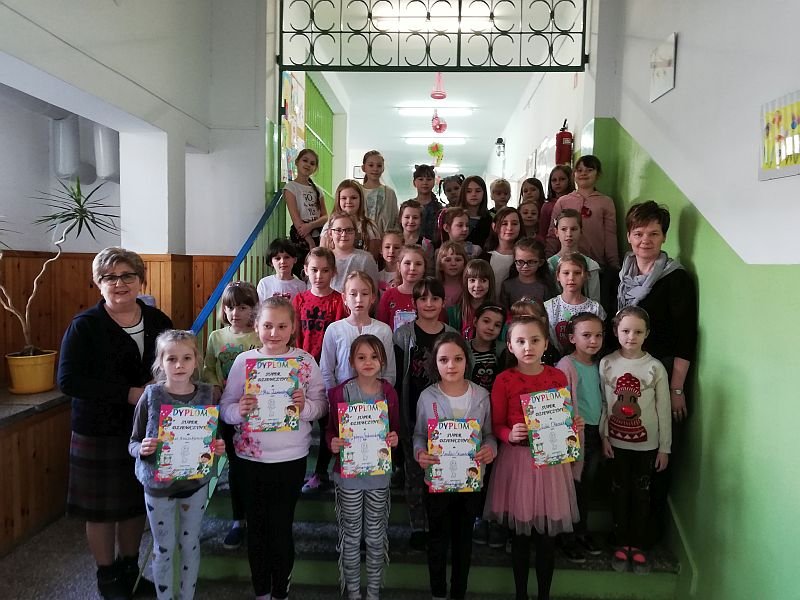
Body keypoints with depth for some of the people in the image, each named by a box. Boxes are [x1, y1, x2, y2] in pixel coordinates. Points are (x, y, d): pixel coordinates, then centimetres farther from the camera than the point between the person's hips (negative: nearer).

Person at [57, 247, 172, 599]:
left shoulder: (157, 321, 1)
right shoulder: (84, 326, -10)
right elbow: (68, 381, -17)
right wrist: (129, 394, -22)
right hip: (100, 434, -3)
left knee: (137, 503, 16)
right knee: (102, 508, 9)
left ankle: (130, 569, 37)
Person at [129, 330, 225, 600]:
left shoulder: (207, 395, -8)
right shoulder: (151, 396, -12)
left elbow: (217, 435, 4)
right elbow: (133, 443, -4)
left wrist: (219, 447, -16)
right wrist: (142, 449, -26)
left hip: (196, 482, 2)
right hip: (158, 484, -2)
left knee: (190, 544, 18)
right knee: (163, 548, 14)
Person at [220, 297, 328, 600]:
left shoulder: (305, 361, -5)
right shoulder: (243, 361, -4)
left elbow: (322, 404, -2)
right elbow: (225, 407, -3)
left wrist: (305, 406, -22)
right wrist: (240, 410, -24)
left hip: (291, 458, -1)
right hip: (251, 458, 1)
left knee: (282, 527, 9)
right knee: (256, 525, 16)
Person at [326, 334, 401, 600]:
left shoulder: (389, 393, -5)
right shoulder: (340, 393, -11)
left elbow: (395, 429, 6)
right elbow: (331, 430, -3)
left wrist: (395, 439, -15)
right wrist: (332, 444, -23)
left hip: (379, 473, 2)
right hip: (348, 473, -1)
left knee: (376, 536, 15)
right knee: (351, 535, 13)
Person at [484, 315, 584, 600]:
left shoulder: (558, 377, 0)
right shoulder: (504, 380, -7)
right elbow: (496, 425, -4)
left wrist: (575, 426, -10)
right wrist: (510, 435, -23)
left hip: (551, 459, 2)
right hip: (516, 460, -2)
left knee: (548, 535, 9)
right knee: (519, 534, 11)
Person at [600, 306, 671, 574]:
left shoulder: (655, 367, -8)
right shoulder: (607, 364, -7)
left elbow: (664, 410, -4)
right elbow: (602, 404, -2)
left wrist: (664, 447, -2)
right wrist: (604, 436, -4)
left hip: (646, 444, 0)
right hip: (616, 442, 0)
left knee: (641, 494, 11)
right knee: (619, 492, 11)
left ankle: (637, 546, 26)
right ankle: (622, 544, 25)